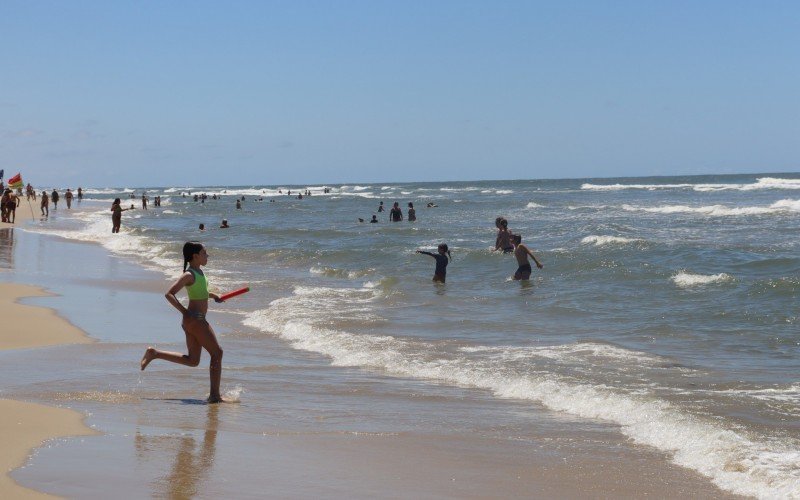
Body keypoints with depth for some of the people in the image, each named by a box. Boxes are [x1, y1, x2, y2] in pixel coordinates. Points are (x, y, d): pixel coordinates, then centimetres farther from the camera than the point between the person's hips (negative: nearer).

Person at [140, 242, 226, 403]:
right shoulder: (189, 275, -13)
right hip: (194, 319, -10)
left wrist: (212, 295, 19)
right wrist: (184, 312, -22)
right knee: (217, 352, -8)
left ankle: (154, 353, 15)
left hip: (196, 320, 10)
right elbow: (169, 294, -19)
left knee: (192, 360, 13)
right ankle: (215, 395, -10)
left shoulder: (199, 272, 14)